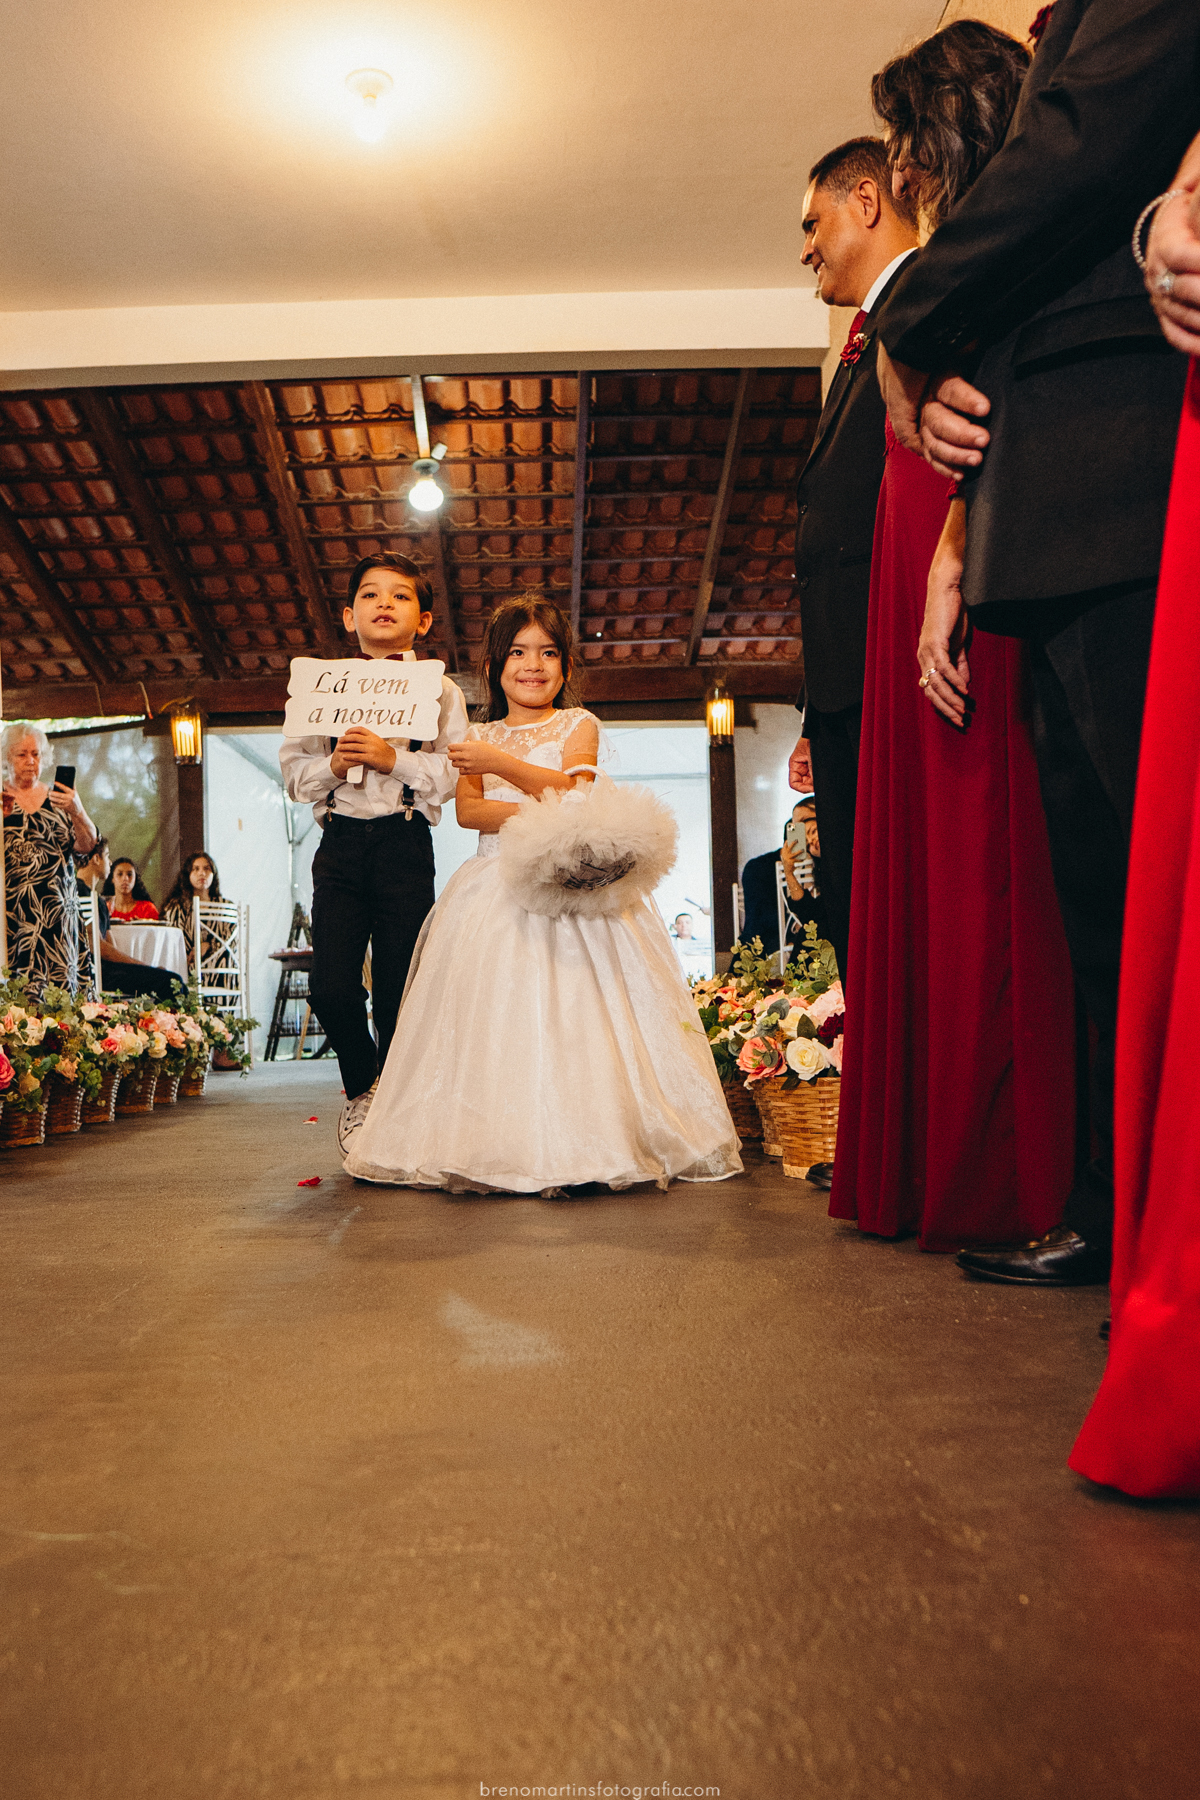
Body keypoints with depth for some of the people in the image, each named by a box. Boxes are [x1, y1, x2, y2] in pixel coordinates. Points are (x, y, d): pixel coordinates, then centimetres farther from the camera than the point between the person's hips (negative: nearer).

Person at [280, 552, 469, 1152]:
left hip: (405, 842, -2)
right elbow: (294, 771, 9)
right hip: (341, 841, 2)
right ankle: (362, 1086, 23)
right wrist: (332, 764, -10)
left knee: (398, 990, -1)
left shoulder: (439, 690, 6)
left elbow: (453, 774, -4)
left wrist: (394, 760, -15)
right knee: (330, 987, -6)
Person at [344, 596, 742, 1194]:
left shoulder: (579, 725, 7)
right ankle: (485, 1146, 0)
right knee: (492, 1014, -5)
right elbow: (467, 810, 2)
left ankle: (573, 1145, -10)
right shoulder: (479, 736, 16)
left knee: (567, 1009, -13)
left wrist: (500, 763, -18)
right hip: (496, 888, 3)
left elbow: (572, 787, -9)